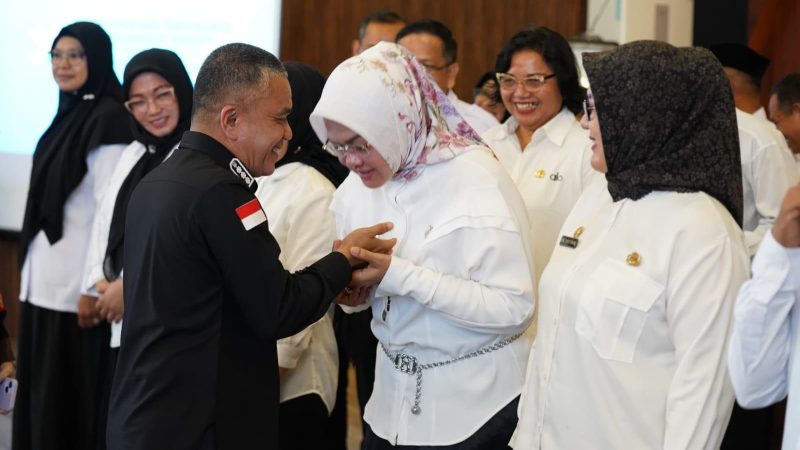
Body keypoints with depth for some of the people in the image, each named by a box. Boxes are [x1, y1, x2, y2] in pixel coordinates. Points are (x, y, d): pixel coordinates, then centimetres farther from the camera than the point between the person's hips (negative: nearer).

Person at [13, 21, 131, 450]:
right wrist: (31, 269, 15)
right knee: (41, 387, 12)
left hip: (76, 283, -9)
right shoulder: (70, 113, 14)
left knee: (70, 392, -2)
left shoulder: (107, 118, -13)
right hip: (46, 278, 9)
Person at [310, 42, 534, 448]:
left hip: (474, 401, -5)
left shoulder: (475, 178, -19)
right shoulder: (357, 185, 0)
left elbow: (514, 307, -23)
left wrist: (401, 276, -27)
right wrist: (354, 289, -11)